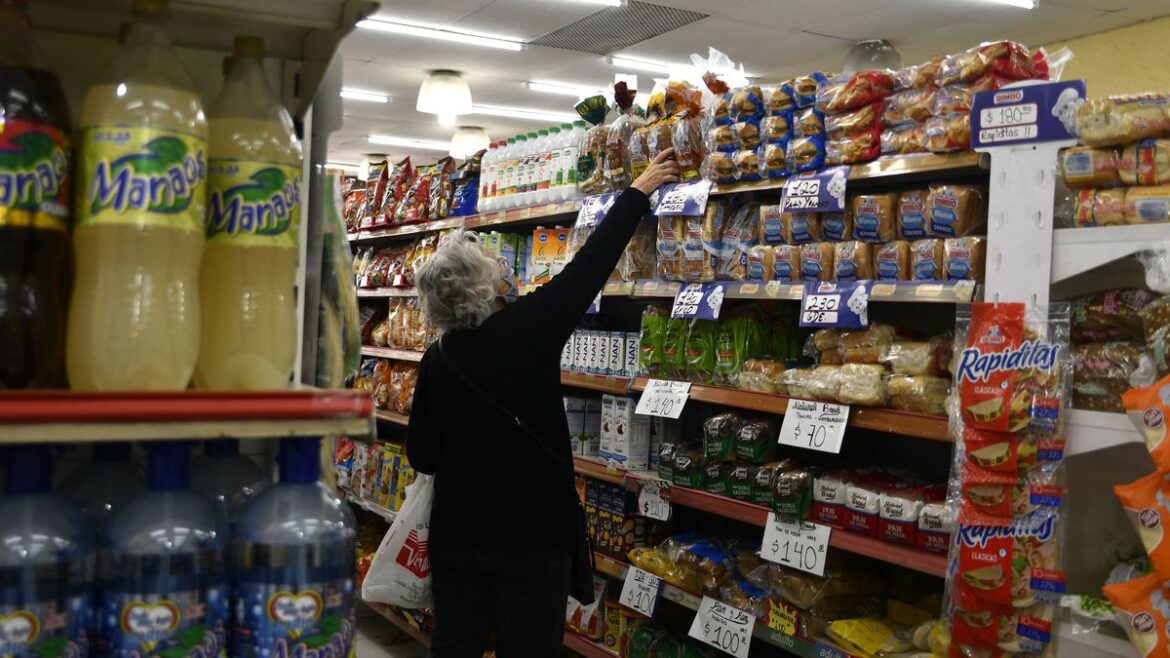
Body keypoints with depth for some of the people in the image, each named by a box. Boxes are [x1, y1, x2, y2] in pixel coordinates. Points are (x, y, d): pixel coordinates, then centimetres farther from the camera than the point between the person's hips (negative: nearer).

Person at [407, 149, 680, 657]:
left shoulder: (436, 360, -1)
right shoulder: (528, 328, -13)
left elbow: (421, 456, 5)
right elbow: (591, 263, -5)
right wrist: (638, 191, 6)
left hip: (457, 533, 4)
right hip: (531, 531, -4)